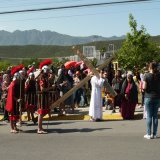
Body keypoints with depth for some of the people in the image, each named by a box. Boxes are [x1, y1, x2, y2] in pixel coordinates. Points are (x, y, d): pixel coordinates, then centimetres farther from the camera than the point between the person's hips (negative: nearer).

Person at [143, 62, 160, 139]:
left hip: (148, 97, -3)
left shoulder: (147, 75, -8)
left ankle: (149, 134, 5)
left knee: (149, 116, 2)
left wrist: (143, 87, 8)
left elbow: (144, 87, -13)